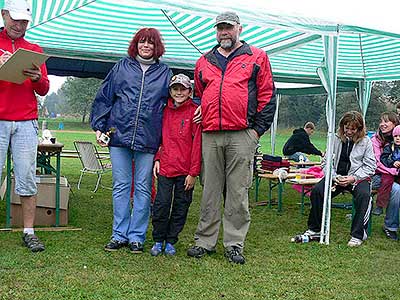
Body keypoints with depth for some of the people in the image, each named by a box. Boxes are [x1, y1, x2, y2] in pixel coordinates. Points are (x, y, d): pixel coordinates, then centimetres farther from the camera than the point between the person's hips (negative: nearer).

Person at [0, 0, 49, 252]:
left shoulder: (34, 50, 17)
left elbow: (43, 90, 13)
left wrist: (37, 78, -8)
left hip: (26, 124, 2)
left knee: (28, 180, 0)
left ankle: (29, 232, 6)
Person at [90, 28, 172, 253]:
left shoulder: (165, 73, 10)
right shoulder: (122, 67, 11)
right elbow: (104, 98, 11)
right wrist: (99, 127, 3)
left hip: (148, 140, -1)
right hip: (119, 134, 1)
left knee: (143, 188, 3)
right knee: (121, 186, 6)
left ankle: (137, 236, 13)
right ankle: (120, 235, 15)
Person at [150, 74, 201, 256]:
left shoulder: (194, 112, -5)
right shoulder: (165, 111, 9)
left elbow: (197, 143, -8)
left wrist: (193, 173, -10)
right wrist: (157, 159, 7)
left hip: (186, 171, -2)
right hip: (165, 167, 3)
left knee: (181, 207, 7)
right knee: (161, 205, 0)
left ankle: (170, 242, 20)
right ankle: (158, 240, 16)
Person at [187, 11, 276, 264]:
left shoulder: (256, 57, 9)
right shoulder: (204, 62, 19)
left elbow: (267, 95, 4)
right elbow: (198, 96, 27)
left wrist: (258, 129, -3)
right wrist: (199, 121, 13)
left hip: (242, 136, -3)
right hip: (210, 137, 3)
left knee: (238, 193, 0)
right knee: (210, 191, 7)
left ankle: (235, 244, 9)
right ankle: (205, 241, 16)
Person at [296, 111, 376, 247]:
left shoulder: (366, 141, -1)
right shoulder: (335, 139, 4)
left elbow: (370, 166, -4)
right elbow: (326, 162, 5)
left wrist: (353, 178, -17)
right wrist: (334, 177, -13)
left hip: (358, 177, -2)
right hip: (337, 176, 2)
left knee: (363, 195, -34)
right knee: (316, 191, -21)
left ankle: (357, 235, -20)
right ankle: (315, 230, -6)